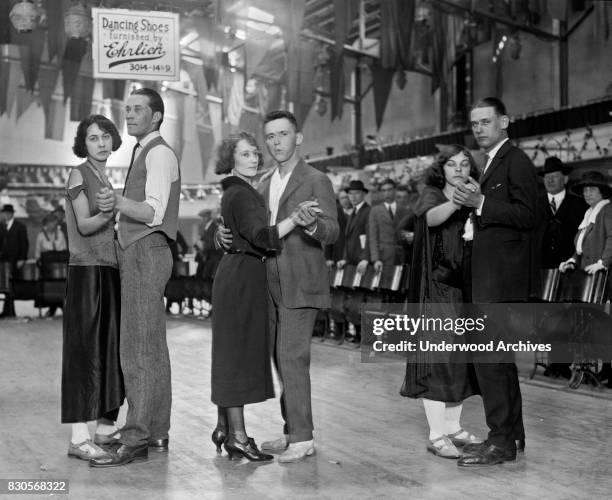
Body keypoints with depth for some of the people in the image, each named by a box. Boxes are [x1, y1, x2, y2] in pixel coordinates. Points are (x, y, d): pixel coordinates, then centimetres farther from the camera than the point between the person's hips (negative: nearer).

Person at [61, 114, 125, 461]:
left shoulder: (107, 179, 18)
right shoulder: (79, 175, -3)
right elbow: (84, 226, -13)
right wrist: (107, 213, -28)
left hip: (111, 270, 7)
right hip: (87, 270, -7)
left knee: (112, 347, 7)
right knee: (85, 349, -8)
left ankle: (106, 427, 15)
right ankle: (79, 437, -6)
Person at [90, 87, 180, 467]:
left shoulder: (159, 153, -9)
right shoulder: (144, 153, 22)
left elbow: (154, 212, -21)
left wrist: (119, 202, -36)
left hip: (147, 253, -10)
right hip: (137, 253, 10)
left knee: (138, 349, -12)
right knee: (153, 348, 11)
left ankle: (135, 440, -10)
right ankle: (157, 433, 18)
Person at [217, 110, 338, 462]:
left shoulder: (316, 181, -6)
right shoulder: (265, 183, 15)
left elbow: (332, 233, -14)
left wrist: (312, 225, -36)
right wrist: (226, 232, -1)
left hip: (300, 286, -7)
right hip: (272, 285, 7)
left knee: (292, 358, -10)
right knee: (283, 359, 12)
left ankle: (302, 438, -1)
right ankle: (294, 431, 23)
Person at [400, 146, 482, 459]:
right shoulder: (432, 194, -1)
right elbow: (432, 217, -25)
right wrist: (457, 202, -44)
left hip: (464, 288, 5)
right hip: (436, 286, -5)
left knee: (460, 357, 8)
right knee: (437, 357, -8)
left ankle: (453, 427, 20)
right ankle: (436, 435, -4)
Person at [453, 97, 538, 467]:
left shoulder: (516, 162, -9)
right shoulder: (494, 163, 20)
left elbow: (527, 215, -18)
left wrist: (480, 203, -23)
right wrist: (471, 205, 8)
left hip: (504, 277, -10)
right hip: (492, 276, 10)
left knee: (489, 355, -10)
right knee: (500, 356, 15)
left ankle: (501, 442, -3)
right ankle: (511, 433, 26)